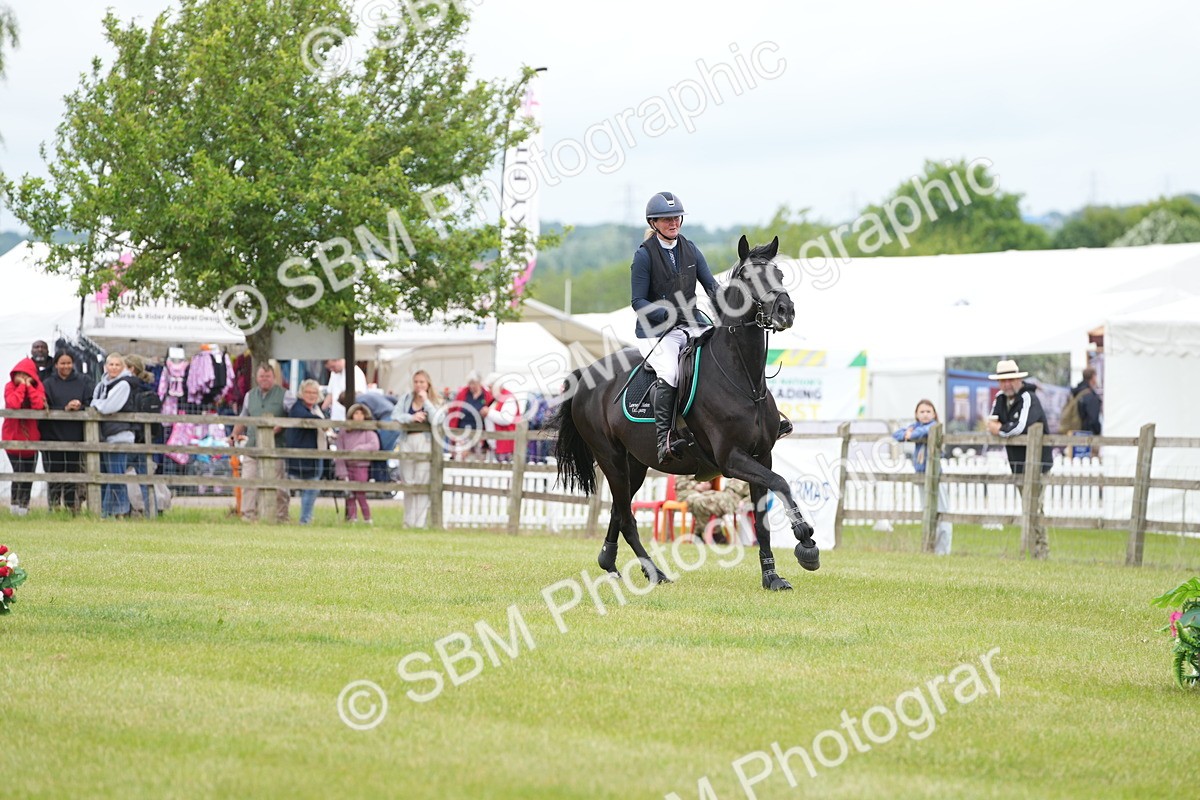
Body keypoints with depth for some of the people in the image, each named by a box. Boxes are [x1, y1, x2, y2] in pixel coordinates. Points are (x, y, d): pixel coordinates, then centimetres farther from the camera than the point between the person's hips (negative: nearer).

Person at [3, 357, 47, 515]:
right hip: (13, 438, -3)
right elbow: (13, 404, -26)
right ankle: (15, 504, -2)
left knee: (29, 474, 7)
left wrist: (29, 386, -17)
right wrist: (21, 386, -20)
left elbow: (39, 405, -19)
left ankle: (24, 505, 17)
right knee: (18, 472, -10)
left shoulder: (38, 388, 0)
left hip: (31, 438, 3)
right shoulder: (10, 387, -6)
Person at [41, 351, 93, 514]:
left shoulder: (83, 381, 8)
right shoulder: (48, 384, 5)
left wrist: (79, 407, -18)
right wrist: (65, 409, -16)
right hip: (54, 435, -1)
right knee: (55, 472, -1)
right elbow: (46, 409, -4)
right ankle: (54, 508, 3)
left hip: (76, 435, 1)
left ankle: (73, 508, 8)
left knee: (74, 472, 3)